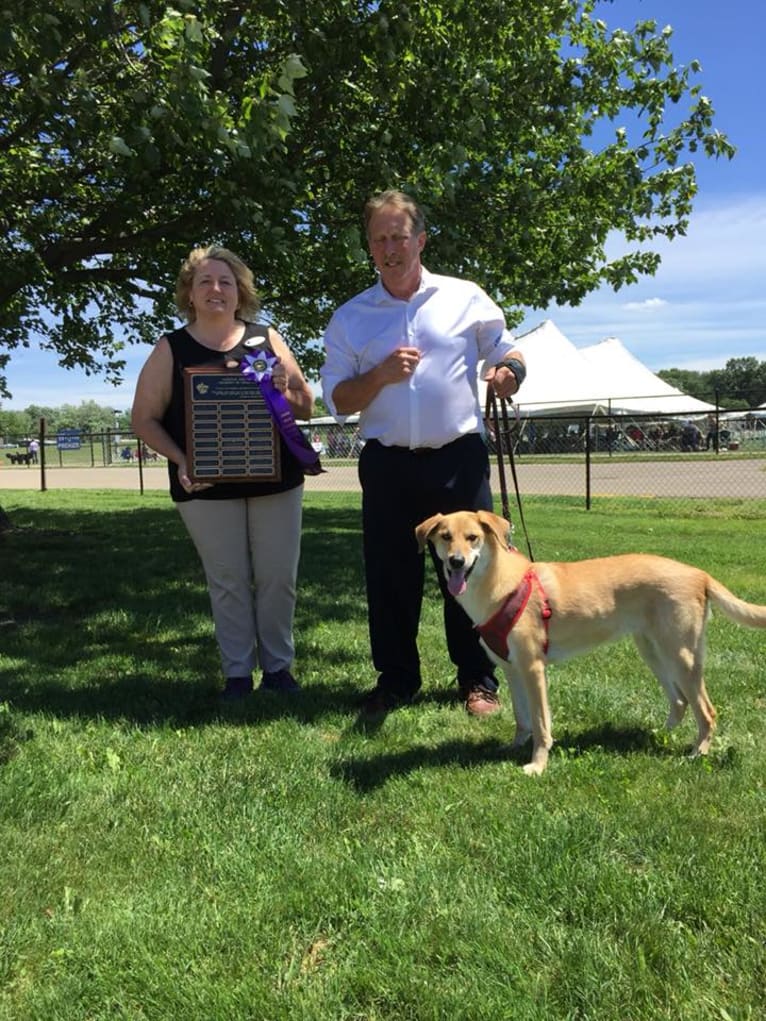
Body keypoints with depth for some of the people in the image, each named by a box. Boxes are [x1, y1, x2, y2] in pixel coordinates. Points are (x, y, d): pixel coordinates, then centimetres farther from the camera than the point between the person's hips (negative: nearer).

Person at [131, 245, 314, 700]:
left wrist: (285, 389, -12)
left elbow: (307, 406, 10)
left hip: (276, 480, 2)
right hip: (207, 486, -1)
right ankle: (238, 672, 18)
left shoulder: (267, 338, 7)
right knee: (228, 581, 5)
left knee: (278, 577, 5)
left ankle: (278, 666, 20)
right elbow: (145, 419, 2)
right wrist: (181, 461, -13)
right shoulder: (171, 349, 3)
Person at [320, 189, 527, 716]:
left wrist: (509, 371, -10)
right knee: (389, 577, 7)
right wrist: (381, 375, -13)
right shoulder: (350, 318, 8)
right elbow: (337, 400, 5)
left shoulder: (465, 297, 6)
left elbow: (508, 353, 15)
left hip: (459, 459, -1)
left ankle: (479, 681, 18)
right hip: (387, 464, 2)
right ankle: (396, 679, 23)